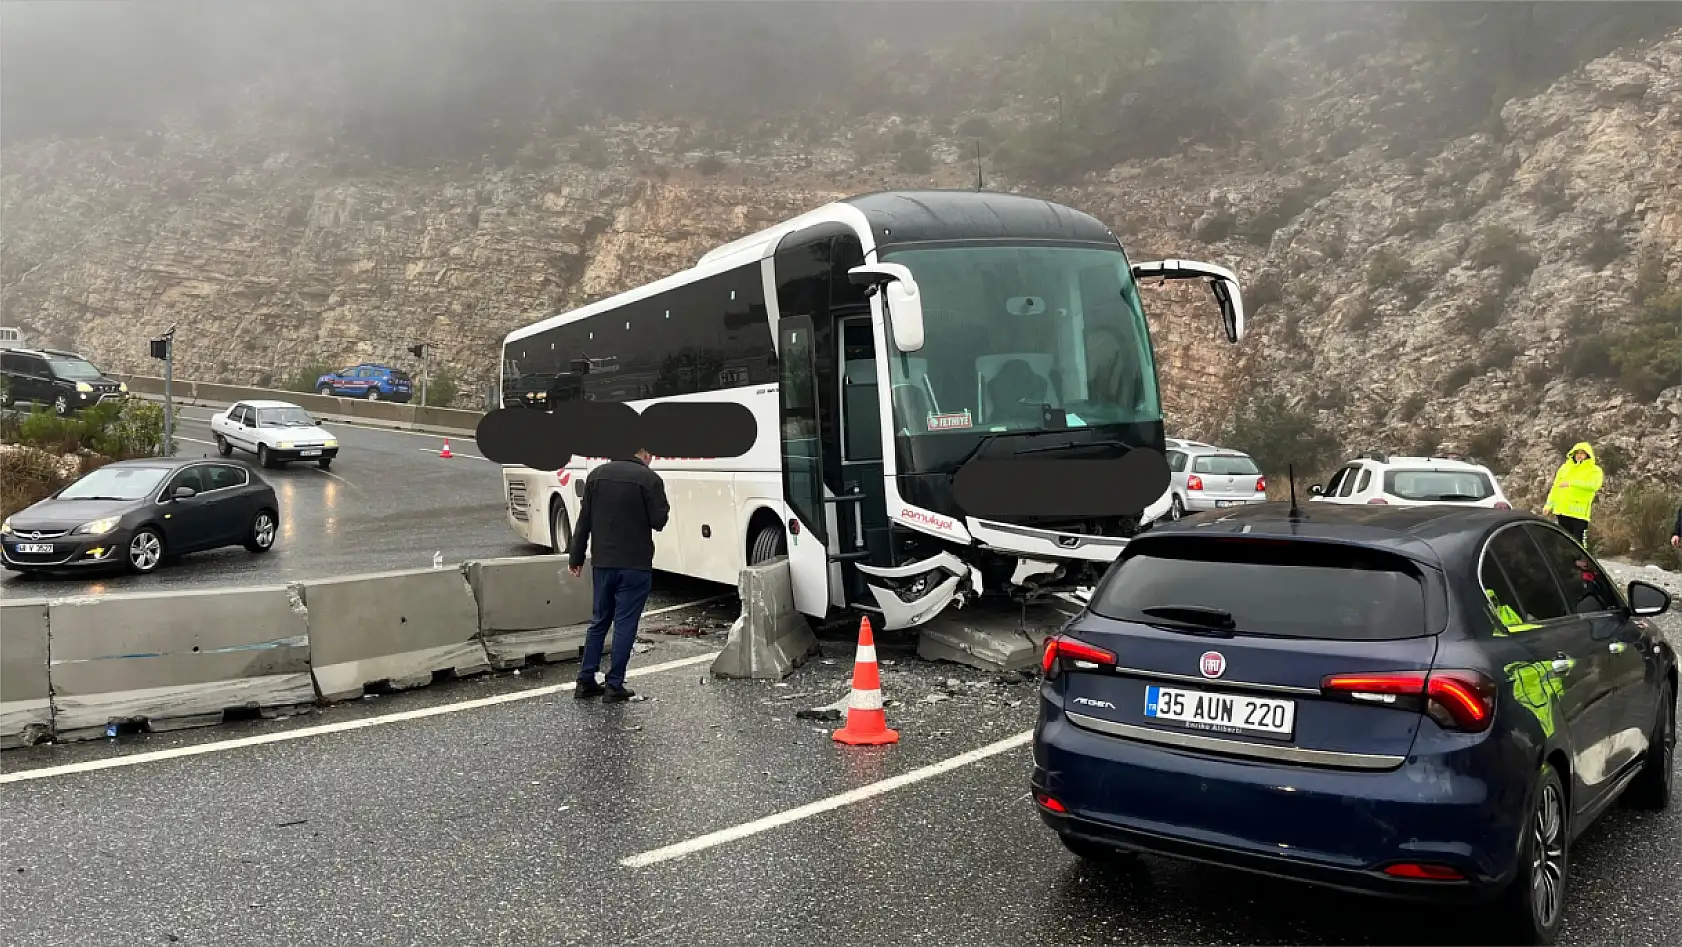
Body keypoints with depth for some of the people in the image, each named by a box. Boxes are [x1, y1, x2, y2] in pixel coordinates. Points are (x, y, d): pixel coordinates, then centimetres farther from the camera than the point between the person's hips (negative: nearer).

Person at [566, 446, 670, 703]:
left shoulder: (597, 474, 5)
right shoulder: (650, 479, -11)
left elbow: (584, 520, 6)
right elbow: (658, 521, -9)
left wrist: (576, 558, 11)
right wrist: (664, 507, 12)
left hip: (602, 563, 5)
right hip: (635, 566, -5)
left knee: (598, 621, 15)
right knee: (625, 624, 2)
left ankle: (586, 681, 17)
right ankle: (614, 686, 5)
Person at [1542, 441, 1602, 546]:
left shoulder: (1594, 470, 2)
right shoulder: (1565, 467, 17)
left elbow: (1594, 485, -20)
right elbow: (1555, 487, 19)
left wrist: (1571, 483, -27)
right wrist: (1549, 505, 12)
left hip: (1579, 513, -5)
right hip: (1562, 511, 5)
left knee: (1577, 544, -7)